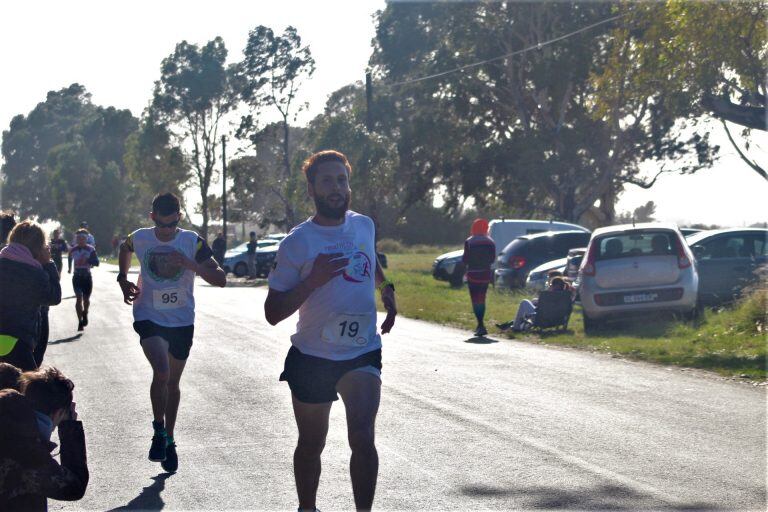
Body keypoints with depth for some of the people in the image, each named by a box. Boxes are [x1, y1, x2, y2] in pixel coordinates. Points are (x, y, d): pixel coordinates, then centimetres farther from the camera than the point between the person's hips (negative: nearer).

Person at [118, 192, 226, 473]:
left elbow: (220, 279, -14)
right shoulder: (140, 239, -6)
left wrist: (190, 264, -27)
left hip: (182, 321, 1)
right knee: (162, 372, -23)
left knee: (172, 382, 13)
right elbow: (124, 248, 21)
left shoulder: (192, 242, -10)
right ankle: (159, 432, -4)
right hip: (149, 318, -1)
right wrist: (123, 279, 8)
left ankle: (169, 440, 29)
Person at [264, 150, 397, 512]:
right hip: (312, 357, -2)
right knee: (311, 445, 13)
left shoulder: (364, 226, 4)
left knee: (362, 439, -16)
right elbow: (273, 313, -12)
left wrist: (386, 289, 15)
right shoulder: (296, 243, -10)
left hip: (363, 353, 2)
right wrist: (313, 280, -23)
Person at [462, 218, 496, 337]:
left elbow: (465, 259, -8)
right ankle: (480, 326, 22)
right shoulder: (490, 242, 1)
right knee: (482, 299, 16)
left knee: (475, 300, -4)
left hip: (473, 274, -4)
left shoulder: (469, 242, -9)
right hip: (486, 274, 4)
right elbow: (492, 259, 6)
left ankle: (481, 325, -18)